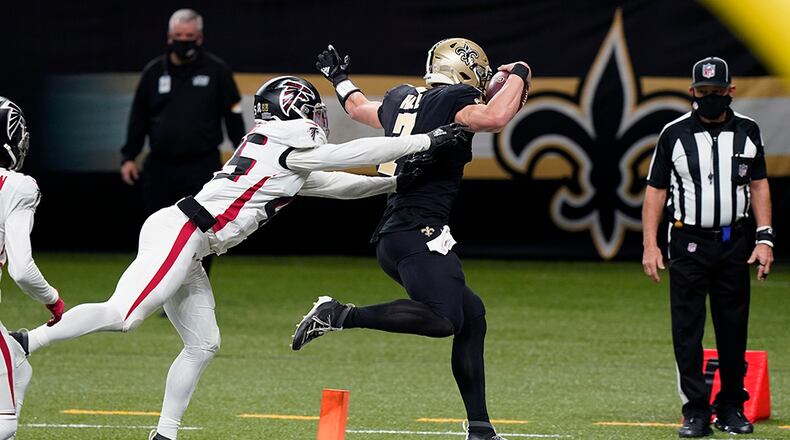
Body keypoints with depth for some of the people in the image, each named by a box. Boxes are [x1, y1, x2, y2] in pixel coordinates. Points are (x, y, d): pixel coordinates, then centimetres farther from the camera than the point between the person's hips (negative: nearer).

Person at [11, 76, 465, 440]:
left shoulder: (291, 161, 21)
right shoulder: (286, 144, -5)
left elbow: (339, 184, 29)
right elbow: (355, 154, -6)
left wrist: (398, 181, 23)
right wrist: (427, 141, -1)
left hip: (187, 250, 10)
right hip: (179, 232, -10)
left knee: (203, 345, 10)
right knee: (122, 316, -21)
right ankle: (26, 343, -20)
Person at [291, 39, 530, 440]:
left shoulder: (402, 99, 19)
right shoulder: (453, 100, -4)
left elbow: (360, 108, 39)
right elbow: (494, 118, -24)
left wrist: (340, 79, 60)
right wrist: (518, 75, -5)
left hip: (390, 239, 10)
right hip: (420, 232, -10)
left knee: (472, 316, 13)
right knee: (444, 319, -25)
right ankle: (341, 315, -22)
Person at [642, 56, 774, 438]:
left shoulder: (747, 131, 5)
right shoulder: (674, 134, 0)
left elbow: (759, 185, 9)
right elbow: (655, 191, 2)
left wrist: (764, 238, 0)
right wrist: (650, 246, -5)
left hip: (734, 244, 1)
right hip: (688, 244, -1)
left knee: (733, 330, 5)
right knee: (687, 330, -4)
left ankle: (731, 407, 15)